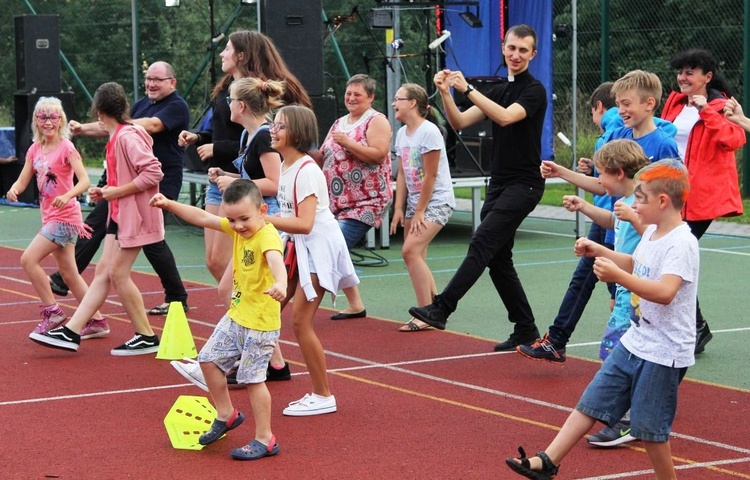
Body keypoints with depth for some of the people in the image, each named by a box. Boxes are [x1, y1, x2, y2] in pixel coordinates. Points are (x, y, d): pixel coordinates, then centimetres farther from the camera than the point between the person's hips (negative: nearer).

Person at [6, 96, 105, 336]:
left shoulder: (66, 147, -11)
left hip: (64, 217, -8)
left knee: (29, 259, -16)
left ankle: (52, 312, -7)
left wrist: (68, 196, -38)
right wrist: (13, 189, -15)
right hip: (50, 217, 8)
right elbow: (23, 181, 8)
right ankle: (96, 320, 17)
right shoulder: (35, 149, 9)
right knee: (68, 272, 11)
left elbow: (84, 180, -20)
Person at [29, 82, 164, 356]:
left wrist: (118, 191, -20)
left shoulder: (127, 137, -18)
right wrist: (105, 192, 7)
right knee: (103, 271, 8)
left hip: (135, 215, -10)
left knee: (118, 273, -6)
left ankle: (146, 338, 2)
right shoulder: (116, 138, 12)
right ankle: (71, 332, 8)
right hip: (119, 215, 10)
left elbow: (154, 172, -25)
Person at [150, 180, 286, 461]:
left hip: (260, 323, -9)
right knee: (209, 358, 15)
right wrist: (169, 205, 4)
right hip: (236, 316, 9)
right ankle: (226, 415, 32)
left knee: (252, 378, -5)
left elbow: (275, 259, -45)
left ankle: (264, 440, 6)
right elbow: (203, 218, 11)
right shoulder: (237, 229, 2)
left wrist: (280, 284, -66)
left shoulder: (267, 236, -24)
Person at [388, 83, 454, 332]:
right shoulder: (402, 133, 8)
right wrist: (398, 209, 3)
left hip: (437, 201, -9)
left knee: (411, 250, -20)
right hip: (415, 202, 9)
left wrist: (419, 212, -15)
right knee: (415, 256, 7)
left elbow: (430, 176, -17)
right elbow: (402, 174, 10)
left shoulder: (429, 132, -17)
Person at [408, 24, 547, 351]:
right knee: (498, 260, 7)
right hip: (498, 185, 9)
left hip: (523, 185, -9)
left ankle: (441, 309, -27)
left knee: (482, 243, -19)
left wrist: (467, 88, -26)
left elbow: (505, 117, -25)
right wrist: (445, 93, -8)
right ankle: (525, 330, 14)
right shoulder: (499, 91, 17)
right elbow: (459, 122, 9)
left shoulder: (534, 90, -7)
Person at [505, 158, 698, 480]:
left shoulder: (682, 244, -20)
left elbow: (665, 292, -36)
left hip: (663, 354, -9)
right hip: (633, 343, 9)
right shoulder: (652, 234, 9)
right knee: (591, 402, 8)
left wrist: (619, 277, -44)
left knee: (649, 429, -1)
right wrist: (599, 251, 25)